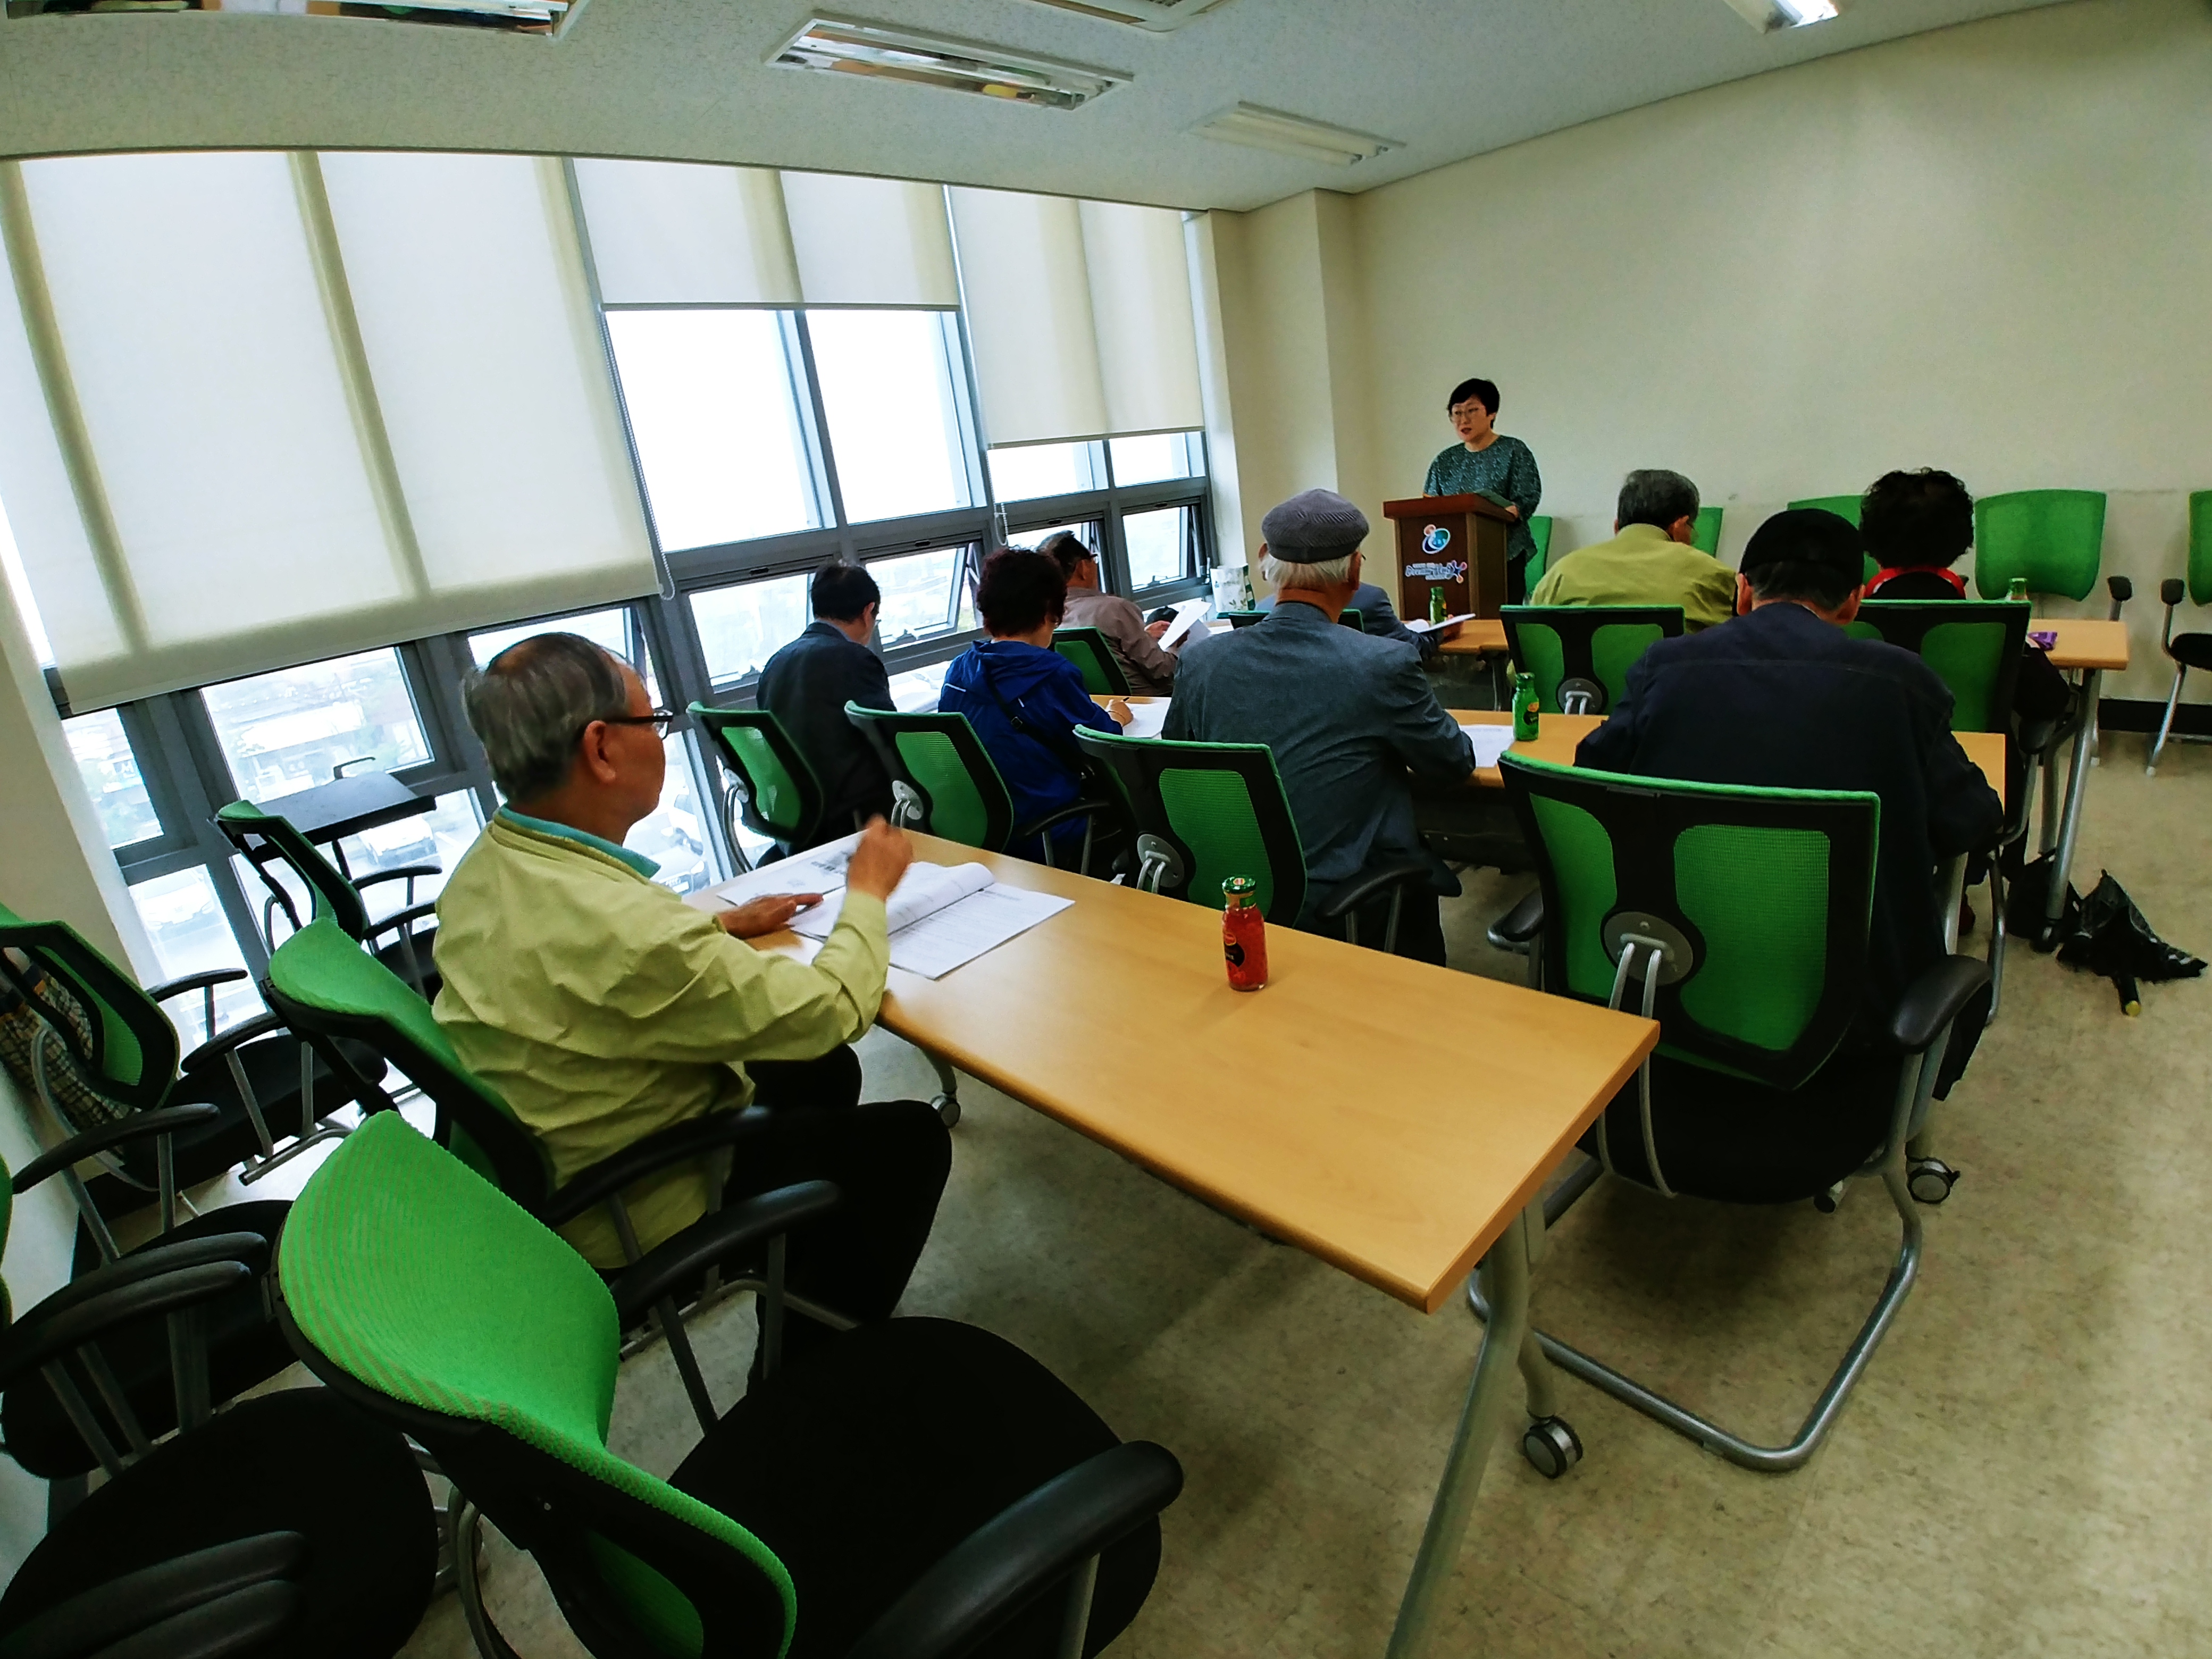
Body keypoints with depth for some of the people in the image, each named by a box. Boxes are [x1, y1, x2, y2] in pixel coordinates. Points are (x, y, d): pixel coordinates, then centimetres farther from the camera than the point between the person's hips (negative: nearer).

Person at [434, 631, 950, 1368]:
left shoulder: (488, 865, -8)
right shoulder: (615, 919, -38)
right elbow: (832, 1011, -27)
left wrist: (721, 926, 7)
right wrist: (868, 892, -10)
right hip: (629, 1215, -8)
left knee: (824, 1071, 20)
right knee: (912, 1138, 3)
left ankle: (795, 1296, 37)